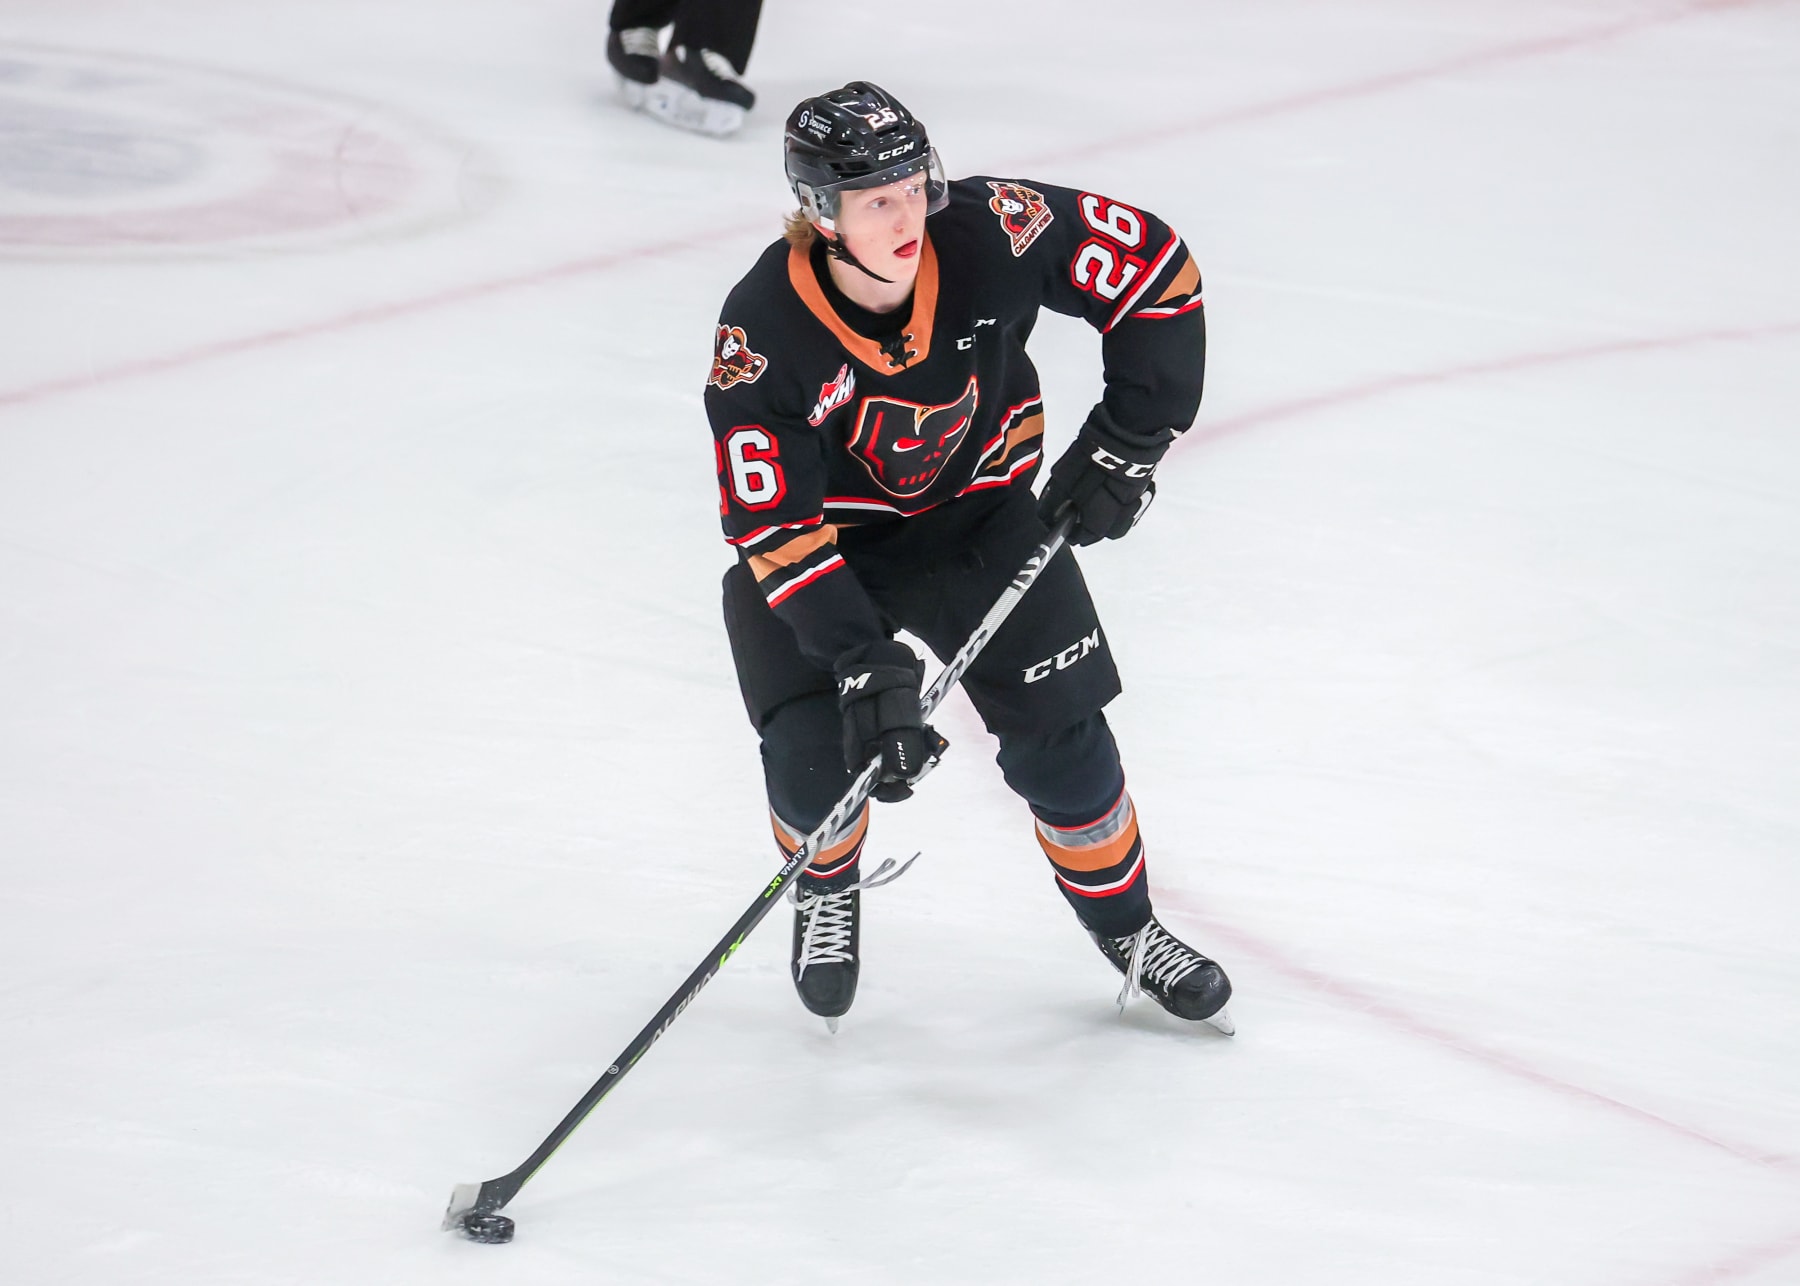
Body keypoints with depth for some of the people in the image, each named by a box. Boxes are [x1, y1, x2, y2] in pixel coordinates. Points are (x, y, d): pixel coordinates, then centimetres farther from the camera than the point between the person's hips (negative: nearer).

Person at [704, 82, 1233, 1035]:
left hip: (979, 511, 2)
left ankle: (1126, 928, 22)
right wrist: (863, 668, -36)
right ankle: (826, 895, 22)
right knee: (816, 757, -14)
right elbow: (776, 532, -28)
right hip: (826, 538, -2)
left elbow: (1156, 272, -14)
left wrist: (1125, 443, -15)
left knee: (1058, 736, -3)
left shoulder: (988, 235, -27)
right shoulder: (762, 334, -30)